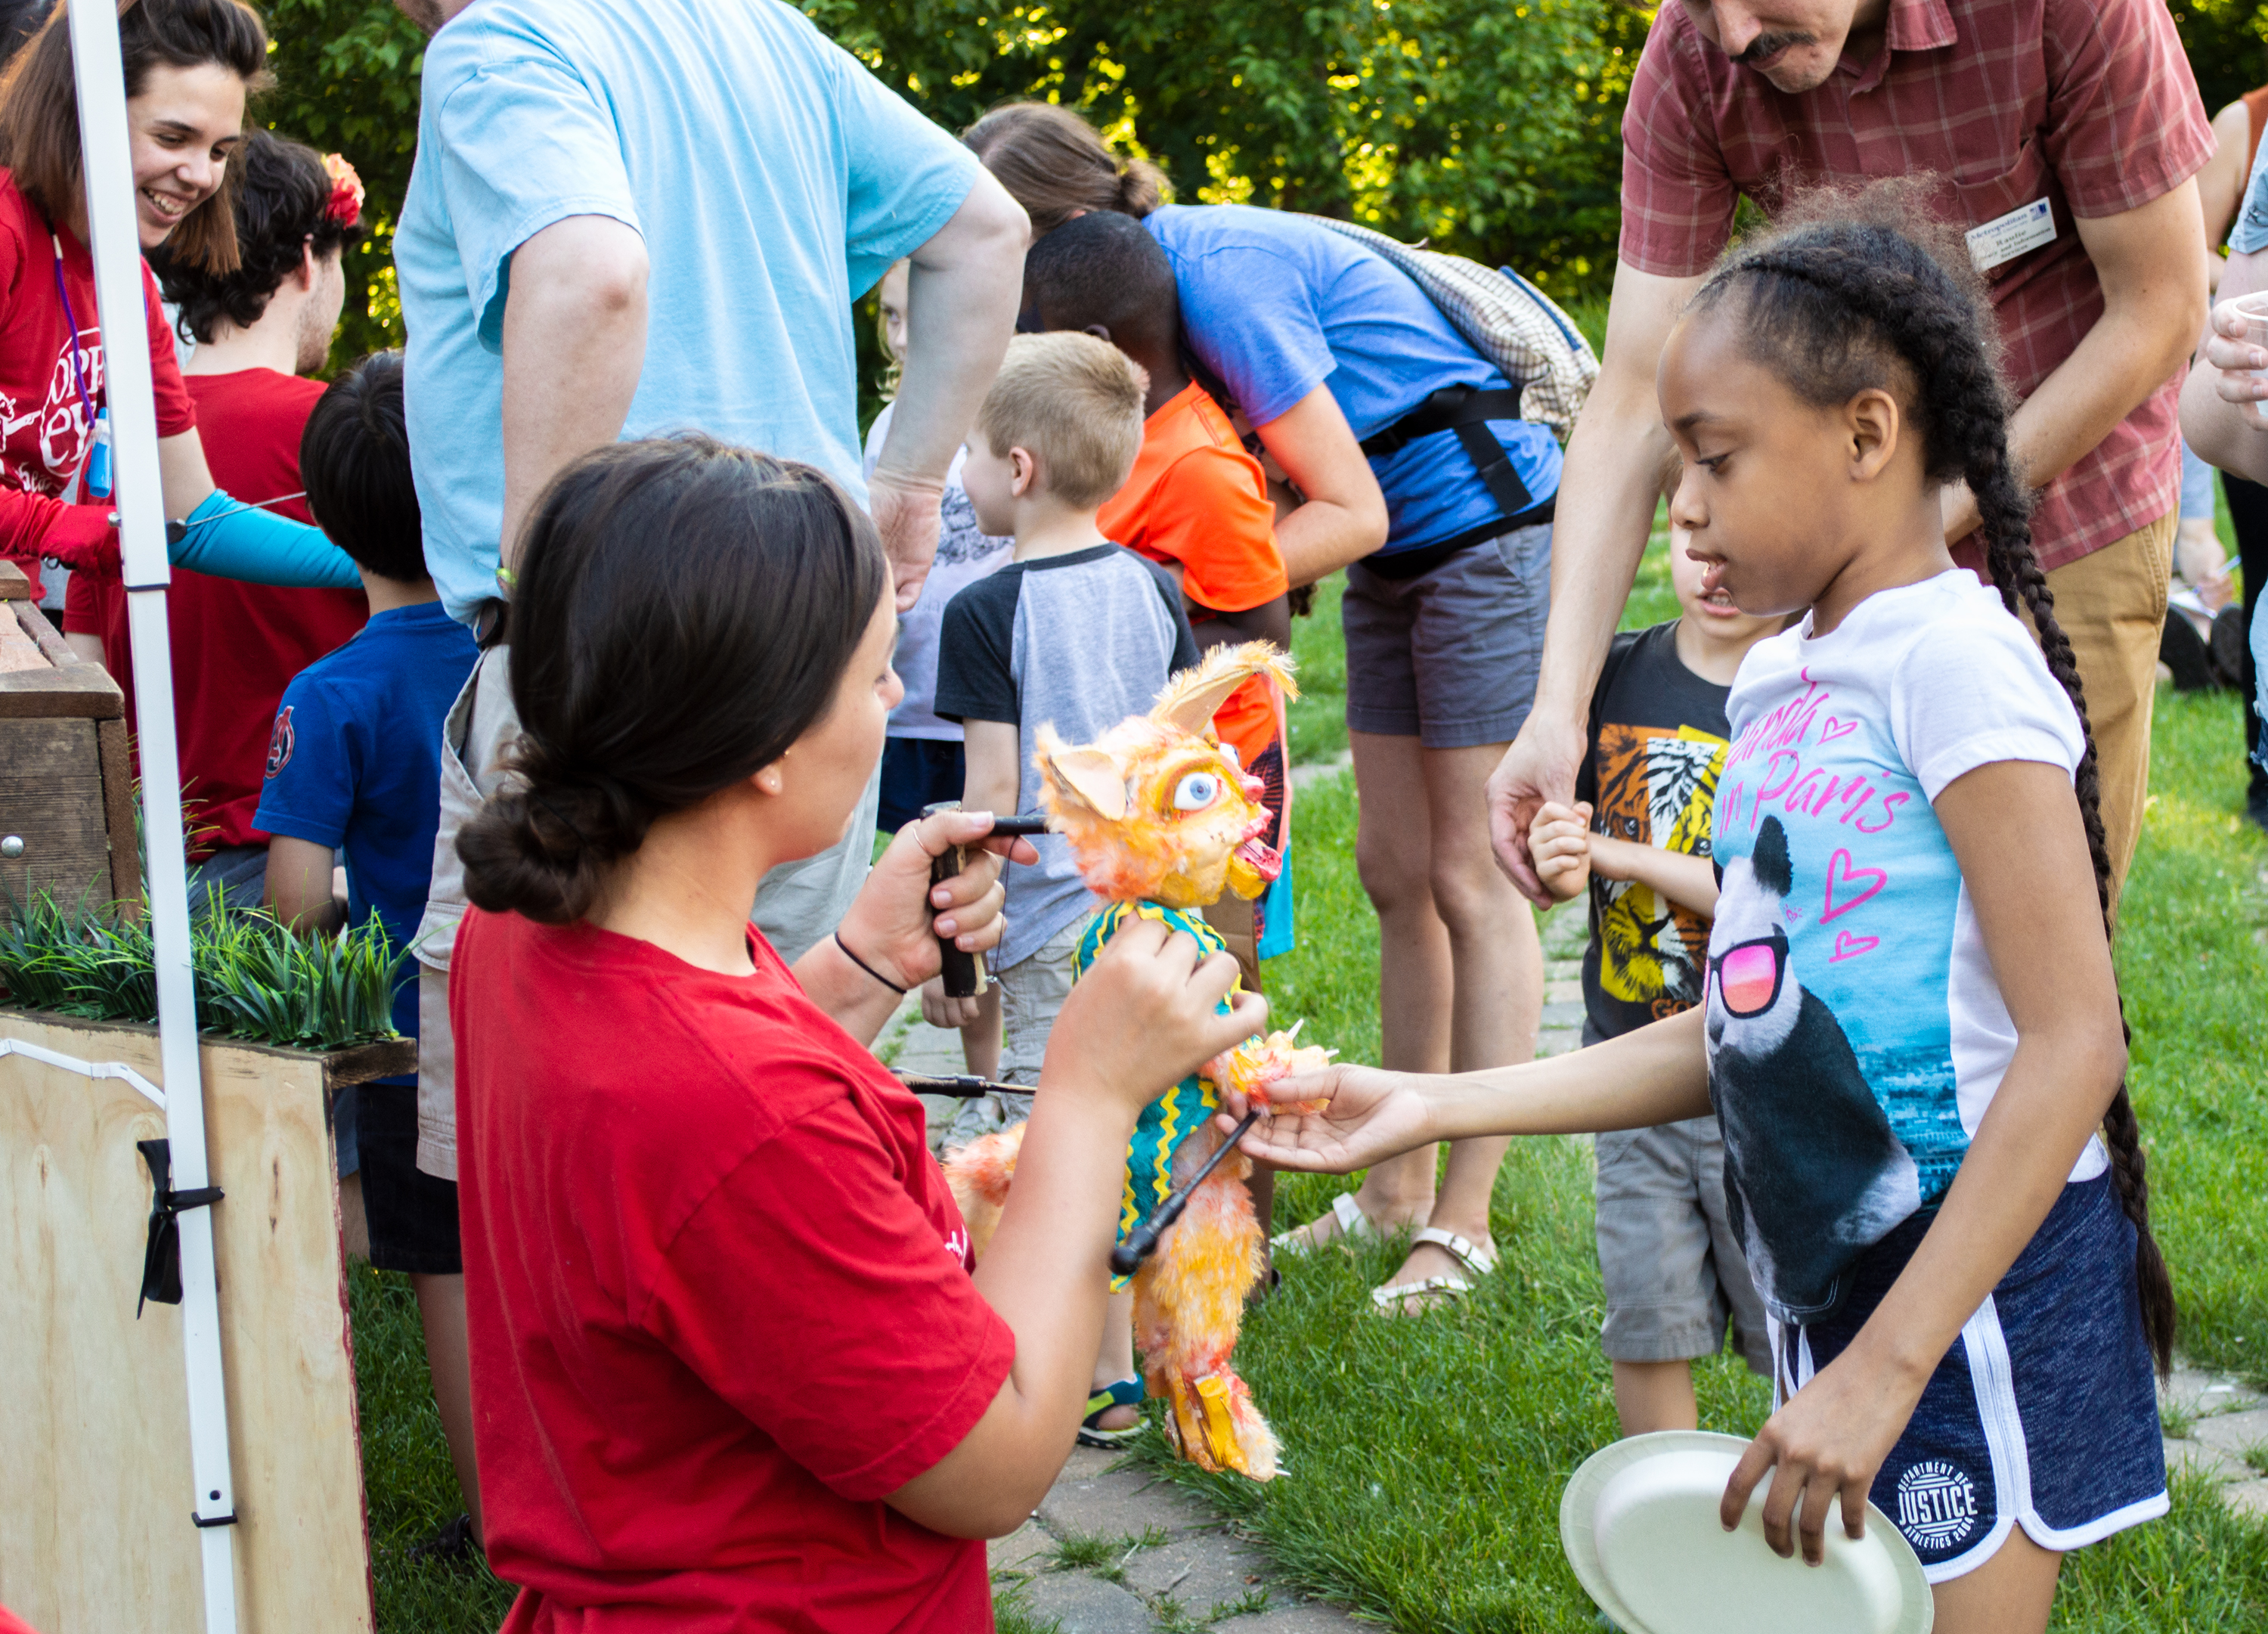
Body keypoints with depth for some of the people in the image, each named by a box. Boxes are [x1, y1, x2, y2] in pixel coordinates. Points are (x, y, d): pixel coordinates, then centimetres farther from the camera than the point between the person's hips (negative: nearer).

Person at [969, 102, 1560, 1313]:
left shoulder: (1219, 274, -26)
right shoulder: (1157, 269, 1)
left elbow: (1350, 510, -22)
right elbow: (1279, 476, 2)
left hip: (1485, 523, -9)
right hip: (1398, 553, 9)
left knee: (1468, 879, -4)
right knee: (1394, 871, 10)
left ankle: (1463, 1223, 2)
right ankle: (1398, 1190, 17)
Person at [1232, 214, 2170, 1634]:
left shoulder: (1953, 655, -16)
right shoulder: (1775, 686, 9)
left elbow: (2076, 1044, -20)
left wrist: (1883, 1366, -23)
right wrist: (1432, 1106, 7)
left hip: (1981, 1284, -8)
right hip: (1830, 1272, 8)